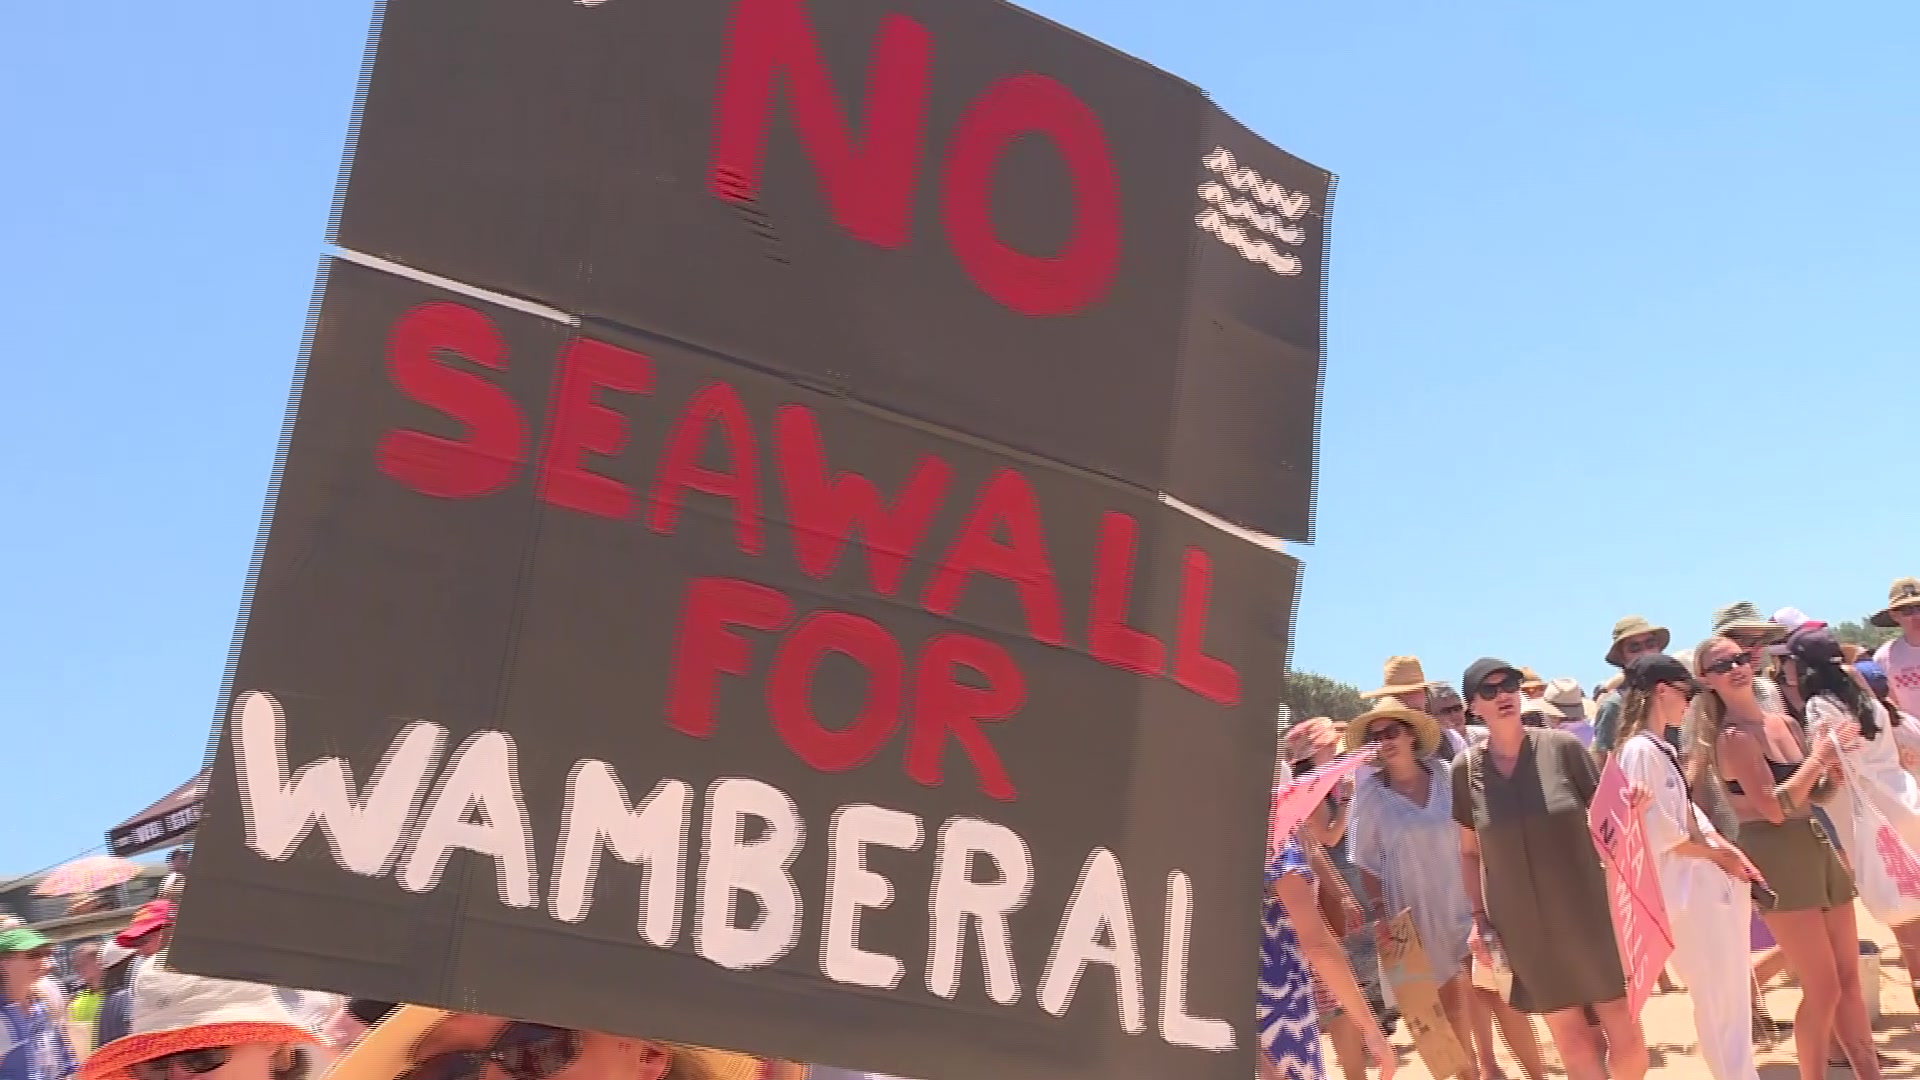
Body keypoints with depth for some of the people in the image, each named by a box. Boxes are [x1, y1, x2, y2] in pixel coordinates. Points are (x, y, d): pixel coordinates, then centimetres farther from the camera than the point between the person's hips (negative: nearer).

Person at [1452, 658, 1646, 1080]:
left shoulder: (1562, 747, -6)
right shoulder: (1466, 769, -2)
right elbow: (1470, 851, 10)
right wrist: (1479, 917, 3)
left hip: (1588, 915, -1)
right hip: (1525, 927, 1)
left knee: (1627, 1041, 0)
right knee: (1574, 1043, 8)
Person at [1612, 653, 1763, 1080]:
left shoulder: (1665, 747, 13)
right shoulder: (1640, 750, -18)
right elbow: (1661, 835, -19)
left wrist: (1730, 851, 0)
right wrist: (1715, 853, -6)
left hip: (1711, 882, 10)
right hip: (1687, 887, -10)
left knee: (1733, 993, 16)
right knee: (1717, 998, -1)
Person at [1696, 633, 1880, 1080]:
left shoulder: (1785, 723, 10)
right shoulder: (1733, 737, -13)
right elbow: (1775, 807, -21)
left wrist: (1833, 769, -1)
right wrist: (1817, 760, -12)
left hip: (1817, 846, 8)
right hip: (1776, 858, -8)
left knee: (1849, 979, 12)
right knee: (1823, 989, -4)